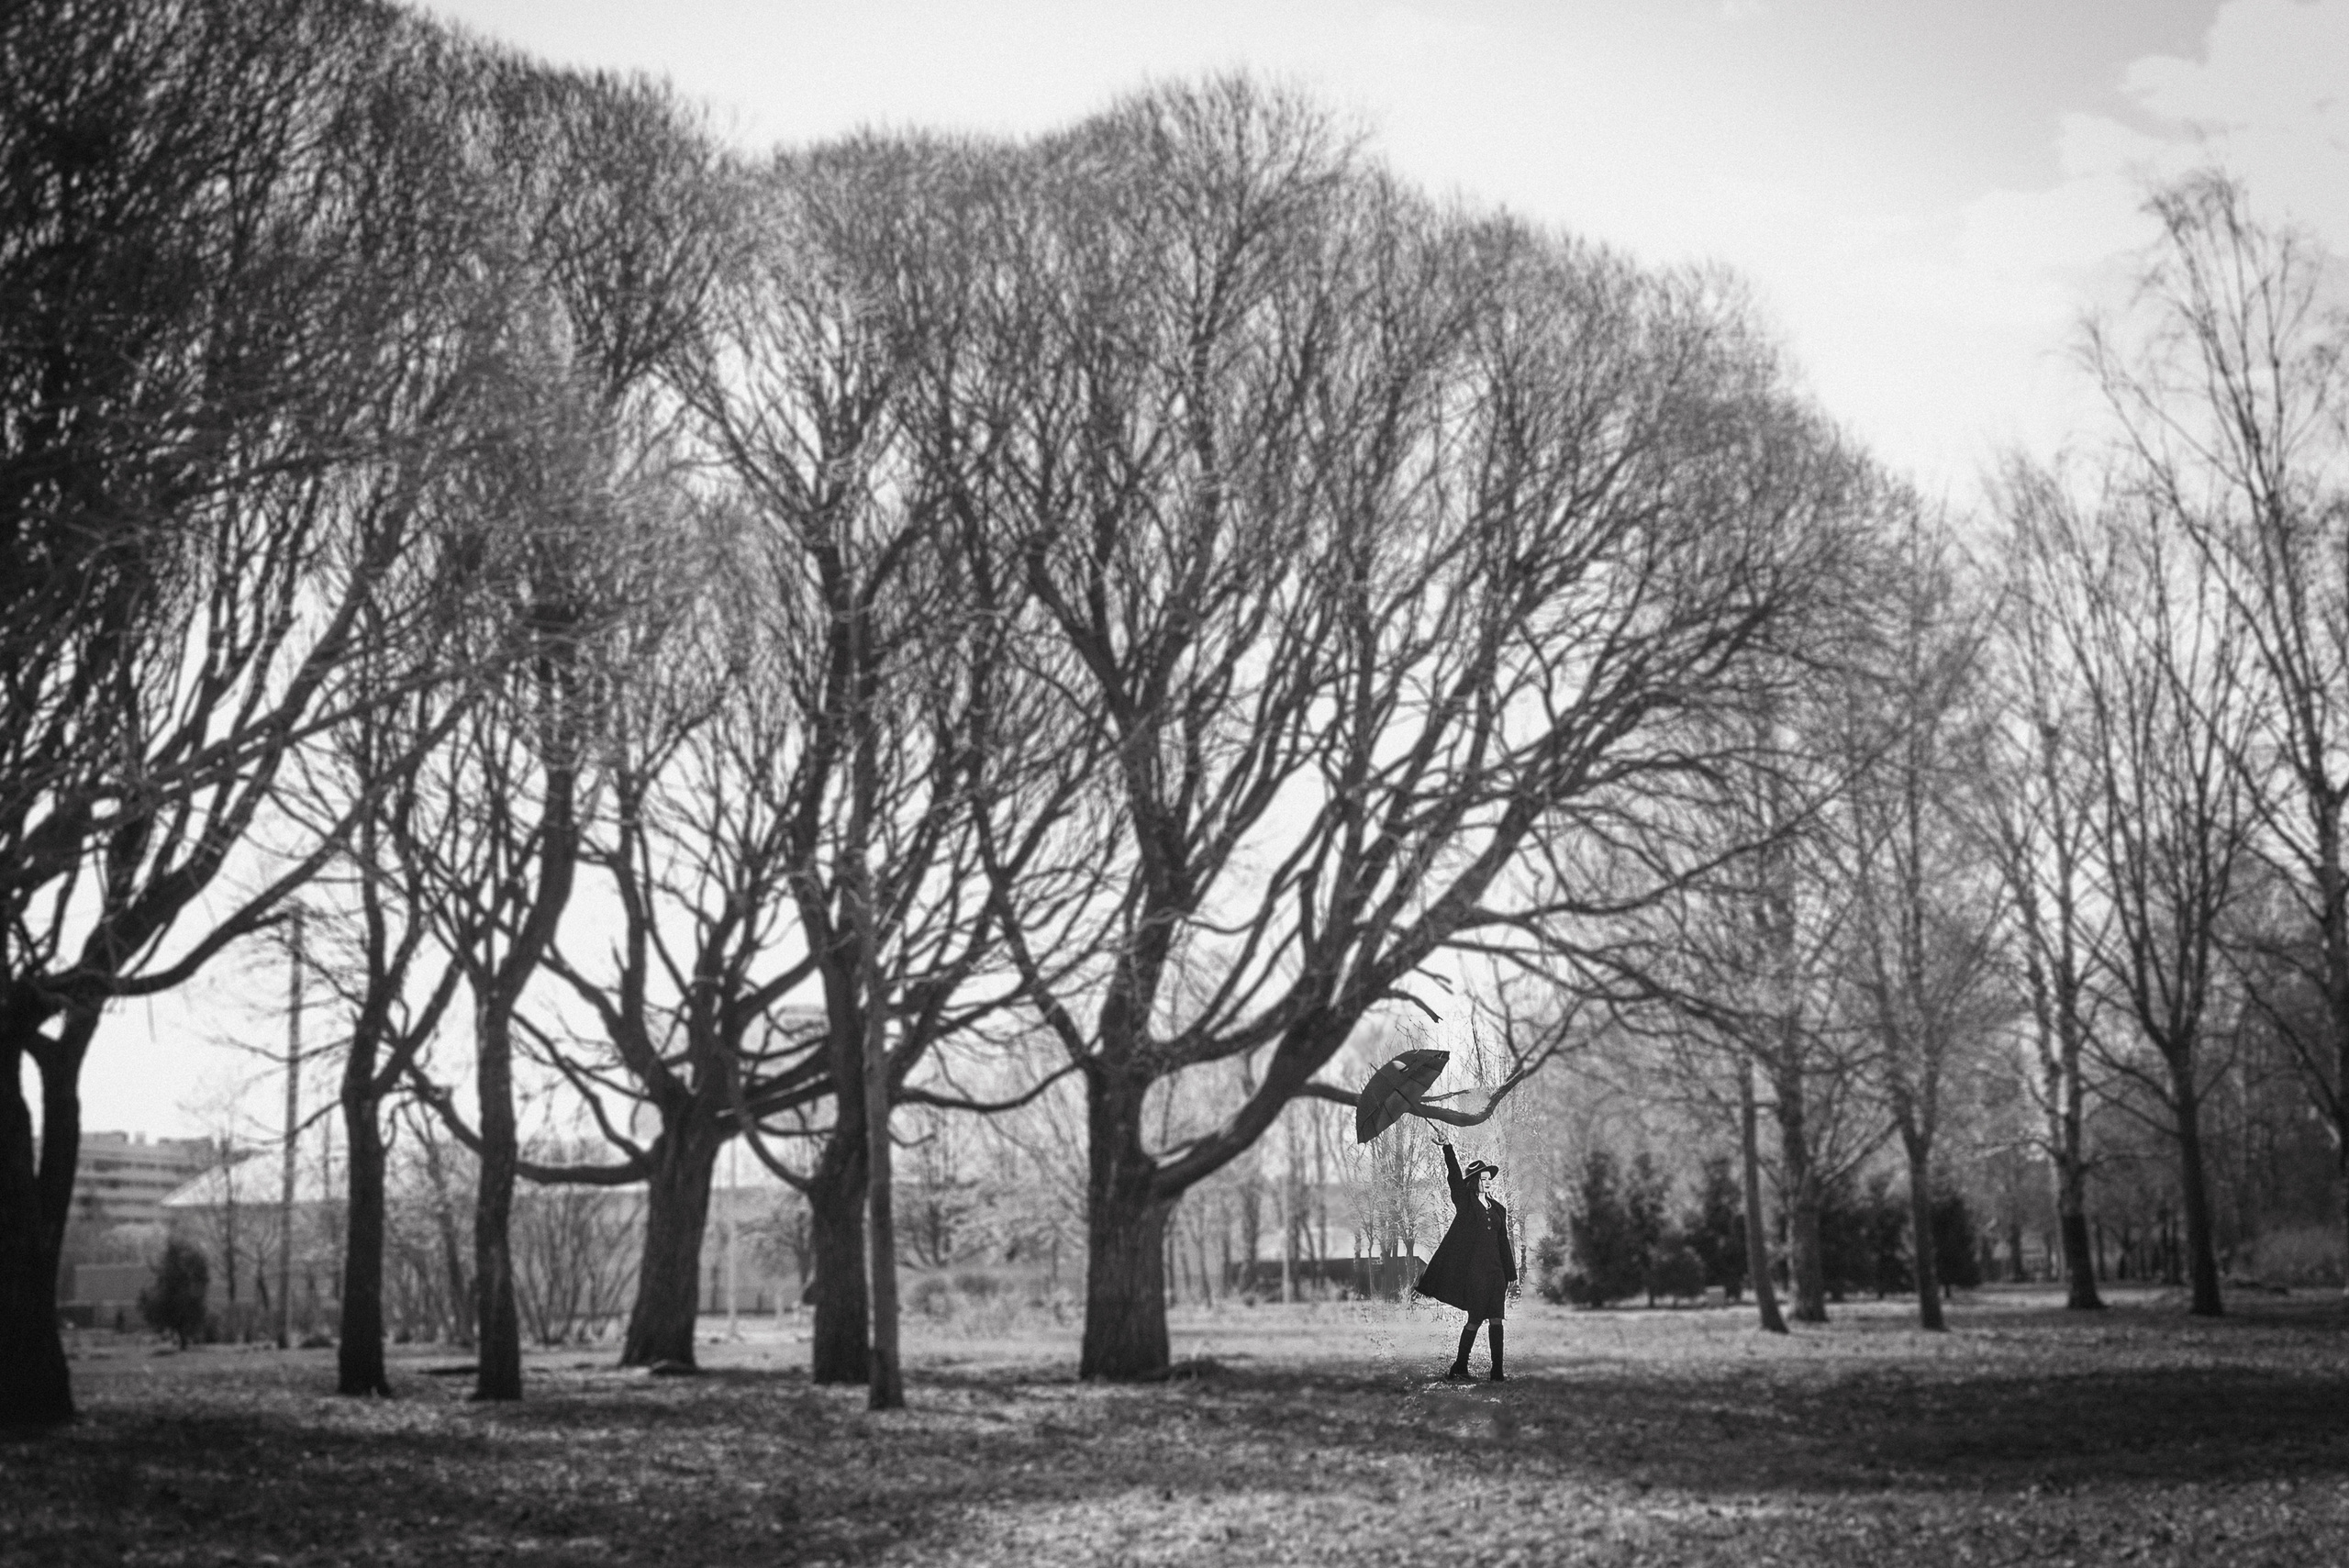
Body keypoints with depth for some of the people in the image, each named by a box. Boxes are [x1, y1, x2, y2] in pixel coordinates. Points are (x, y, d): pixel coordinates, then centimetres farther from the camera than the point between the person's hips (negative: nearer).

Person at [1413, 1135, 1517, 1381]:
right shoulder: (1465, 1202, 3)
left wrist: (1511, 1273, 13)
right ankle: (1460, 1367, 13)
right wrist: (1448, 1149, -24)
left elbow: (1503, 1242, 17)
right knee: (1476, 1319, -2)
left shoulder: (1498, 1210, 16)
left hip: (1495, 1270, 5)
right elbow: (1455, 1176, -11)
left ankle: (1497, 1372, 1)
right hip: (1472, 1268, -5)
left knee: (1496, 1320, -1)